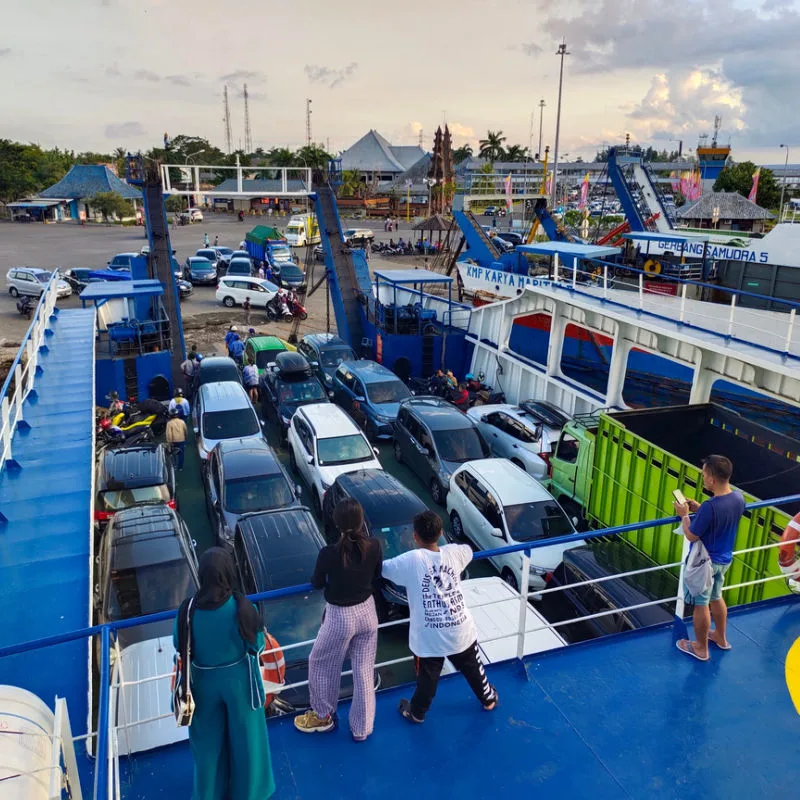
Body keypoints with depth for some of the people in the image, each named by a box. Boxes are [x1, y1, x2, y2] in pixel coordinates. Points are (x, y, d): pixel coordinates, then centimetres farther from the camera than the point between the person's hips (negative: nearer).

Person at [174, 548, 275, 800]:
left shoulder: (188, 609, -21)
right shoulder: (242, 607, -27)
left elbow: (179, 645, -5)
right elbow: (258, 645, -14)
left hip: (204, 680, 2)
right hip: (238, 679, -2)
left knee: (208, 739, 25)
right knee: (244, 736, 22)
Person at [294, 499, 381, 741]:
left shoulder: (328, 553, -27)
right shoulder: (374, 546, -16)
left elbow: (317, 584, -7)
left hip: (340, 617, -4)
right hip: (367, 612, 4)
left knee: (320, 664, 23)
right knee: (364, 671, 17)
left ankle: (323, 717, 41)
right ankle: (362, 728, 31)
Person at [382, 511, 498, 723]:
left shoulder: (410, 561, -19)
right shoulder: (453, 553, -5)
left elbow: (381, 568, -7)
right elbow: (468, 550, 18)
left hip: (429, 637, -3)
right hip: (460, 630, 3)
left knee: (427, 678, 18)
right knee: (473, 668, 27)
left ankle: (416, 713, 40)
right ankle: (488, 699, 49)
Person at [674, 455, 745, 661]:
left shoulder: (710, 506, -34)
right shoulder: (738, 498, -9)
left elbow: (691, 536, -22)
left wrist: (684, 515, -7)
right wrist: (699, 509, 4)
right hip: (724, 559, 8)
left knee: (701, 604, 11)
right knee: (716, 598, 28)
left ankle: (701, 648, 29)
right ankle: (720, 637, 47)